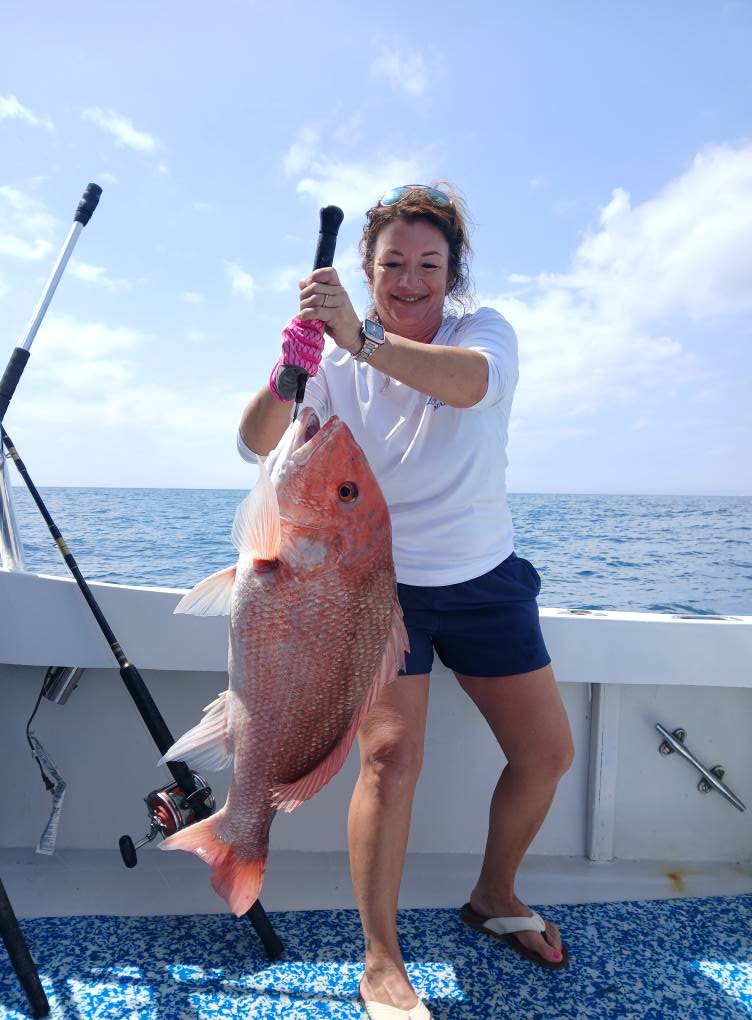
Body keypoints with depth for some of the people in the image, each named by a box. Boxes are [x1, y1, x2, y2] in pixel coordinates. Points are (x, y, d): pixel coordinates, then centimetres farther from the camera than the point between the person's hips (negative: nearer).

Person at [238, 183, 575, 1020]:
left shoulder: (485, 330, -4)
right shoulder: (339, 362, -5)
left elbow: (466, 382, -30)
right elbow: (258, 447, -15)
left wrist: (361, 338, -44)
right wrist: (286, 372, -34)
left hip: (486, 581, 3)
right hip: (380, 584, -2)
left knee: (547, 753, 9)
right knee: (390, 756, -16)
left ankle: (493, 896, 35)